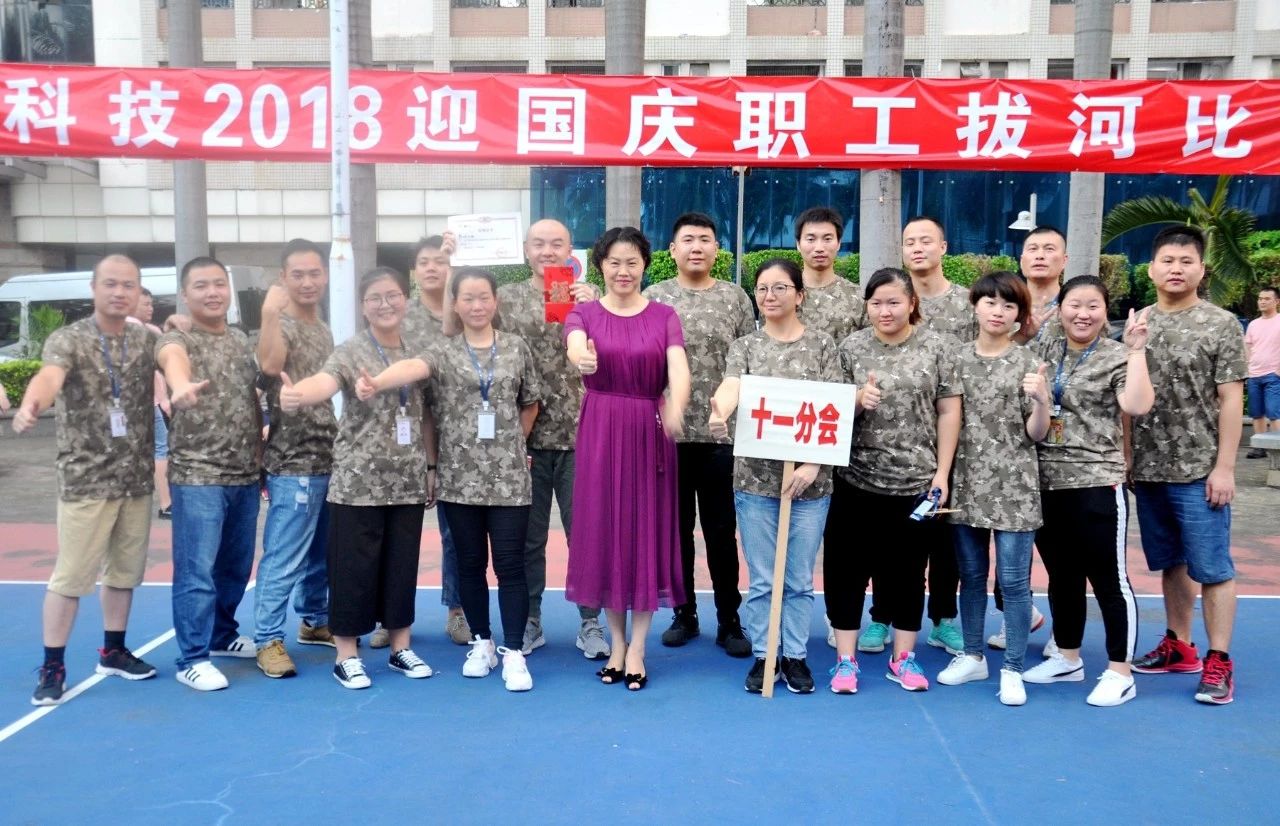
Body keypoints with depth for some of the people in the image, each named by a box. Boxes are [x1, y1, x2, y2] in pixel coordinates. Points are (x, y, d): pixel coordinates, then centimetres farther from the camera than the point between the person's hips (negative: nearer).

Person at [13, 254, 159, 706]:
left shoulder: (147, 340, 7)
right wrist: (30, 404, -50)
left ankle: (113, 650, 31)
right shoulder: (68, 339, -10)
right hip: (86, 480, -4)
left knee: (125, 570, 15)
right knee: (71, 575, 0)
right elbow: (50, 375, -31)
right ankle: (52, 667, 13)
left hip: (137, 479, 5)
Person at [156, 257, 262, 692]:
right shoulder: (176, 340, -7)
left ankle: (222, 636, 33)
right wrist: (181, 385, -57)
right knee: (197, 570, -4)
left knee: (236, 566, 16)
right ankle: (192, 658, 6)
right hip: (197, 476, -6)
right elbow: (173, 361, -33)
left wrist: (262, 458, 15)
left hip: (246, 475, 6)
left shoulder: (242, 341, 13)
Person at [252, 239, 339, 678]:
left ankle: (314, 621, 32)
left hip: (328, 459, 8)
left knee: (321, 552, 18)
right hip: (294, 464, -8)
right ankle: (268, 640, 5)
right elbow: (269, 365, -34)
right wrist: (271, 313, -34)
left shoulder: (324, 330, 16)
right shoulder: (280, 324, -10)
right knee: (283, 557, -4)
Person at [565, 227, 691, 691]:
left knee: (647, 531, 2)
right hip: (599, 433, 0)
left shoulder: (663, 316, 4)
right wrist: (583, 358, -46)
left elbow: (678, 366, -13)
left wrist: (676, 407, -36)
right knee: (604, 531, 5)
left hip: (650, 433, 0)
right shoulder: (584, 314, 3)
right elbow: (575, 345, -20)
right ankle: (616, 643, 21)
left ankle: (636, 650, 14)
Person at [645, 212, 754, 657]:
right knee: (676, 528, 10)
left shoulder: (735, 298, 4)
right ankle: (684, 614, 24)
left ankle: (729, 621, 17)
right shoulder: (654, 298, 4)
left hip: (722, 434, 0)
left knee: (722, 531, 5)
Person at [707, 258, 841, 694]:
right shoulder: (745, 346, 5)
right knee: (762, 579, 7)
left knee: (799, 580, 9)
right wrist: (719, 414, -39)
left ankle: (796, 656, 23)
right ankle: (762, 655, 21)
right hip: (755, 478, 1)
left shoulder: (822, 345, 3)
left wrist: (813, 464, -16)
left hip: (810, 479, 0)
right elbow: (731, 387, -15)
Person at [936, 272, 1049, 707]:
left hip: (1013, 485, -3)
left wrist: (1041, 401, -23)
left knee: (1013, 580, 0)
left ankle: (1012, 669, 11)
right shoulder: (959, 360, 6)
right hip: (966, 482, 3)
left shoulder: (1027, 363, -2)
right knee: (971, 575, 12)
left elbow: (1036, 433, -5)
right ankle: (972, 655, 27)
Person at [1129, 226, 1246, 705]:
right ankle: (1178, 647, 28)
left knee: (1212, 568, 0)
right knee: (1171, 563, 15)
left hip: (1199, 472, -5)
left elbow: (1230, 400, -7)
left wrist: (1224, 466, -12)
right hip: (1148, 470, 5)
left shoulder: (1220, 325, -4)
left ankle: (1219, 661, 10)